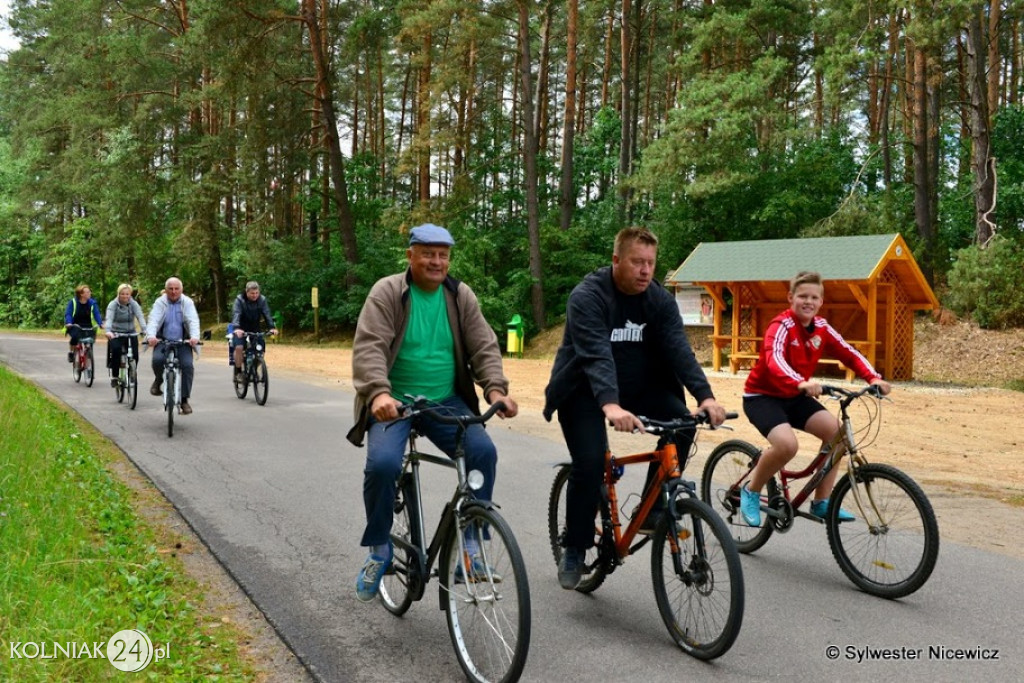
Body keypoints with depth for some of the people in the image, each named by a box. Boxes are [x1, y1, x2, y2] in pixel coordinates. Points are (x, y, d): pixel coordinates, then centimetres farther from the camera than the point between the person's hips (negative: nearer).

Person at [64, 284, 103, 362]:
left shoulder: (92, 303, -3)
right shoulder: (73, 302, -7)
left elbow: (97, 314, -10)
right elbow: (68, 314, -12)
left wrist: (101, 324, -28)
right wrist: (68, 323, -31)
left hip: (87, 327, 2)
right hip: (75, 326, -2)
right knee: (75, 335, -34)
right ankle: (71, 352, -6)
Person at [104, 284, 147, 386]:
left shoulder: (134, 304, -5)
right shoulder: (113, 305, -9)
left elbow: (140, 317, -20)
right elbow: (109, 319, -24)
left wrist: (145, 330, -38)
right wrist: (108, 331, -44)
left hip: (131, 333, 2)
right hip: (116, 334, -2)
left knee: (134, 355, -14)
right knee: (116, 350, -27)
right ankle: (114, 377, -13)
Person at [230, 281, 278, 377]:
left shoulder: (262, 300, -7)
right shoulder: (240, 300, -15)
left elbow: (267, 314, -14)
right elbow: (236, 314, -28)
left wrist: (272, 327, -30)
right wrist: (236, 328, -45)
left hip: (255, 329, 3)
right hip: (241, 330, -3)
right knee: (238, 347, -23)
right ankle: (238, 371, -8)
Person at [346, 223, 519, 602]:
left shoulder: (461, 295, 3)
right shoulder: (387, 292, -7)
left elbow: (484, 347, 0)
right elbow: (369, 346, -19)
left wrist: (495, 389, -19)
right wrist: (379, 393, -36)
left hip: (446, 401, 3)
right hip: (395, 401, -2)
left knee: (483, 451, -22)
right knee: (382, 463, -27)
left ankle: (469, 541, -5)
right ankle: (379, 550, 0)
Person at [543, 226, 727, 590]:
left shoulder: (660, 300, -5)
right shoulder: (587, 296, -20)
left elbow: (679, 349, -16)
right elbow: (596, 355, -34)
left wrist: (704, 395, -33)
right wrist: (610, 405, -50)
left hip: (636, 385, 4)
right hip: (584, 390, -4)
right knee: (590, 462, -22)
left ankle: (653, 508, -4)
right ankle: (574, 549, 0)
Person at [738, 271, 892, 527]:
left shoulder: (821, 327, -1)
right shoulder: (782, 326, -21)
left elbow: (849, 353, -2)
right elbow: (775, 360, -40)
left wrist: (873, 378, -21)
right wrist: (801, 383, -58)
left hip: (794, 397, 7)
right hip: (762, 395, -7)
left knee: (835, 429, -12)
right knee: (787, 444, -30)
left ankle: (821, 502, 1)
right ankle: (750, 491, -4)